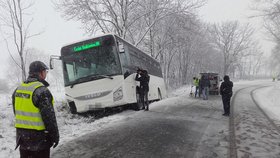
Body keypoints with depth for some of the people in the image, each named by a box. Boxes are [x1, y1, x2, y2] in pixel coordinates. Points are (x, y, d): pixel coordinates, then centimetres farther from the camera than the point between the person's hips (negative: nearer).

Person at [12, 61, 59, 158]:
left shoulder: (18, 90, 5)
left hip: (22, 137, 8)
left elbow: (17, 113, 13)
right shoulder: (42, 91, -21)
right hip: (39, 139, -7)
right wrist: (55, 136, -10)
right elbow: (49, 117, -20)